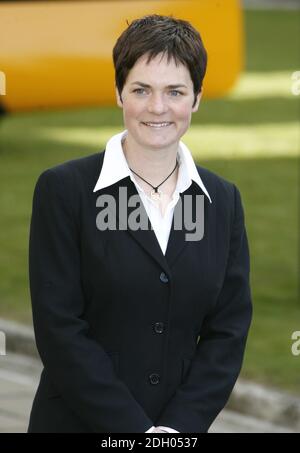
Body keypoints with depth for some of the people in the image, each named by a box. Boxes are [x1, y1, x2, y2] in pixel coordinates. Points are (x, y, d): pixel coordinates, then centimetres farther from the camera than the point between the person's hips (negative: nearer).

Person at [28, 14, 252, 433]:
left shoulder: (223, 199, 4)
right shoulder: (64, 189, -7)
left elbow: (229, 329, 1)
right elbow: (59, 330, -12)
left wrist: (179, 427, -11)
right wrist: (138, 429, -17)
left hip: (184, 425, 3)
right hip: (79, 422, -3)